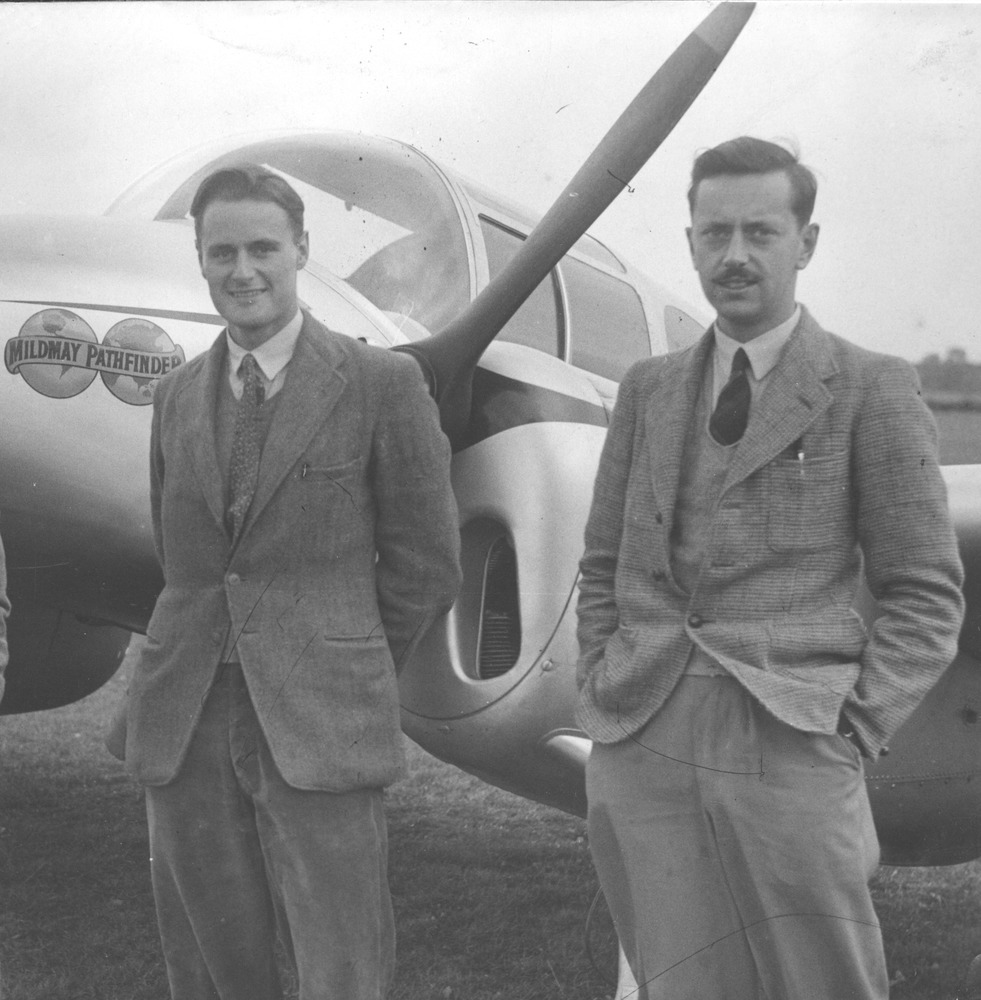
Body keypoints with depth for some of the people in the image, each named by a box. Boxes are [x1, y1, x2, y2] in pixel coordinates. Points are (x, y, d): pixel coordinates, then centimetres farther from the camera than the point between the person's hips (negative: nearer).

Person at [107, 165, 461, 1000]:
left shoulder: (383, 382, -3)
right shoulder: (177, 397, 11)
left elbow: (426, 566, 1)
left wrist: (348, 678, 7)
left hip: (316, 735, -4)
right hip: (185, 728, 4)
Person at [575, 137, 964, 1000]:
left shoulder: (871, 390, 1)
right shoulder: (648, 389, 13)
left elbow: (926, 594, 0)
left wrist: (852, 731, -8)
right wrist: (601, 693, 6)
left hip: (789, 745, -3)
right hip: (639, 747, 3)